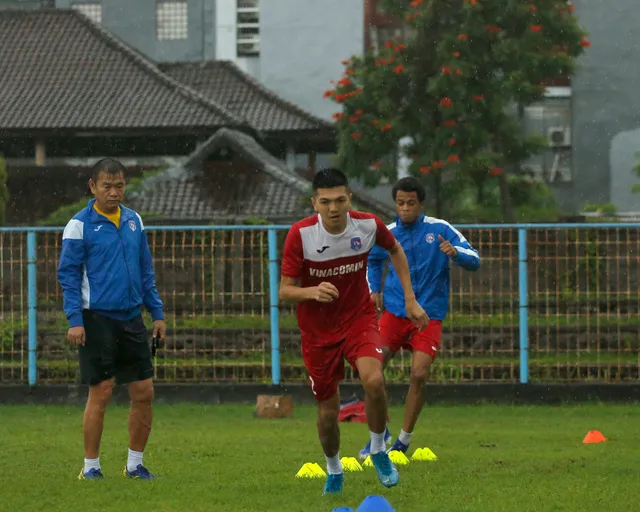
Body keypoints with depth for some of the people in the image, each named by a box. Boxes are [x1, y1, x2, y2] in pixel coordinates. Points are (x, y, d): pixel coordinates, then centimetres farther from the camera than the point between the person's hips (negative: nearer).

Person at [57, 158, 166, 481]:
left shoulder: (134, 221, 11)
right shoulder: (80, 225, -6)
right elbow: (68, 275, -6)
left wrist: (157, 312, 13)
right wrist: (74, 320, -14)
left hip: (131, 319, 5)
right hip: (97, 319, -5)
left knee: (144, 392, 3)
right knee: (101, 392, -5)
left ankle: (135, 464, 16)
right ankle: (90, 467, 6)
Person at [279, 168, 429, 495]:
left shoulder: (368, 225, -14)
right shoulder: (300, 234, -20)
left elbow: (395, 250, 10)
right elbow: (285, 291, -16)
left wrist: (410, 299, 8)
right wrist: (313, 291, -37)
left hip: (359, 317, 0)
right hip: (318, 329, 0)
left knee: (373, 380, -28)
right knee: (328, 410, 6)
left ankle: (378, 451, -2)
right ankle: (334, 471, 36)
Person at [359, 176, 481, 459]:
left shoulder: (440, 229, -4)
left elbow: (474, 260, -7)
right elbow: (373, 260, 27)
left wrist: (455, 252, -28)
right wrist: (374, 290, 12)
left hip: (429, 316, -2)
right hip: (394, 311, 3)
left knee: (419, 375, -13)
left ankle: (404, 441, 3)